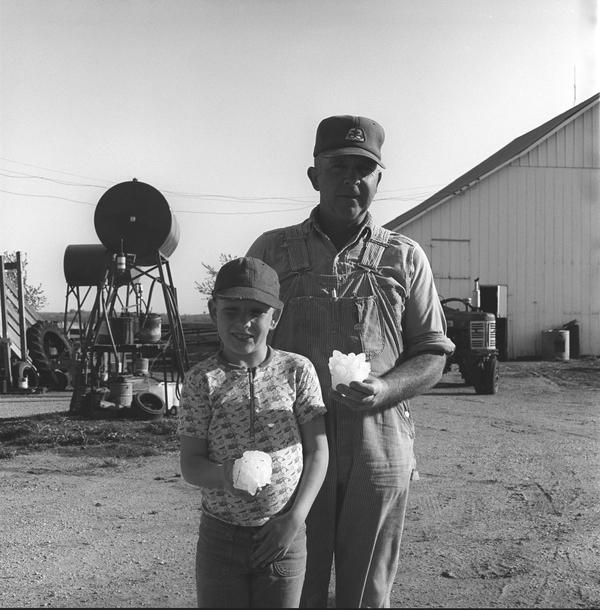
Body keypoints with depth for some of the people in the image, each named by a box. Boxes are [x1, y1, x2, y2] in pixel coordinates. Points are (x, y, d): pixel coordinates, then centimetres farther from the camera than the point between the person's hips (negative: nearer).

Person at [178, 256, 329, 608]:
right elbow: (190, 463, -5)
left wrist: (296, 517, -10)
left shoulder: (297, 370, -4)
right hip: (220, 536, 0)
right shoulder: (202, 380, -6)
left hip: (284, 538, 0)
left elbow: (318, 450, -2)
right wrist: (223, 474, -27)